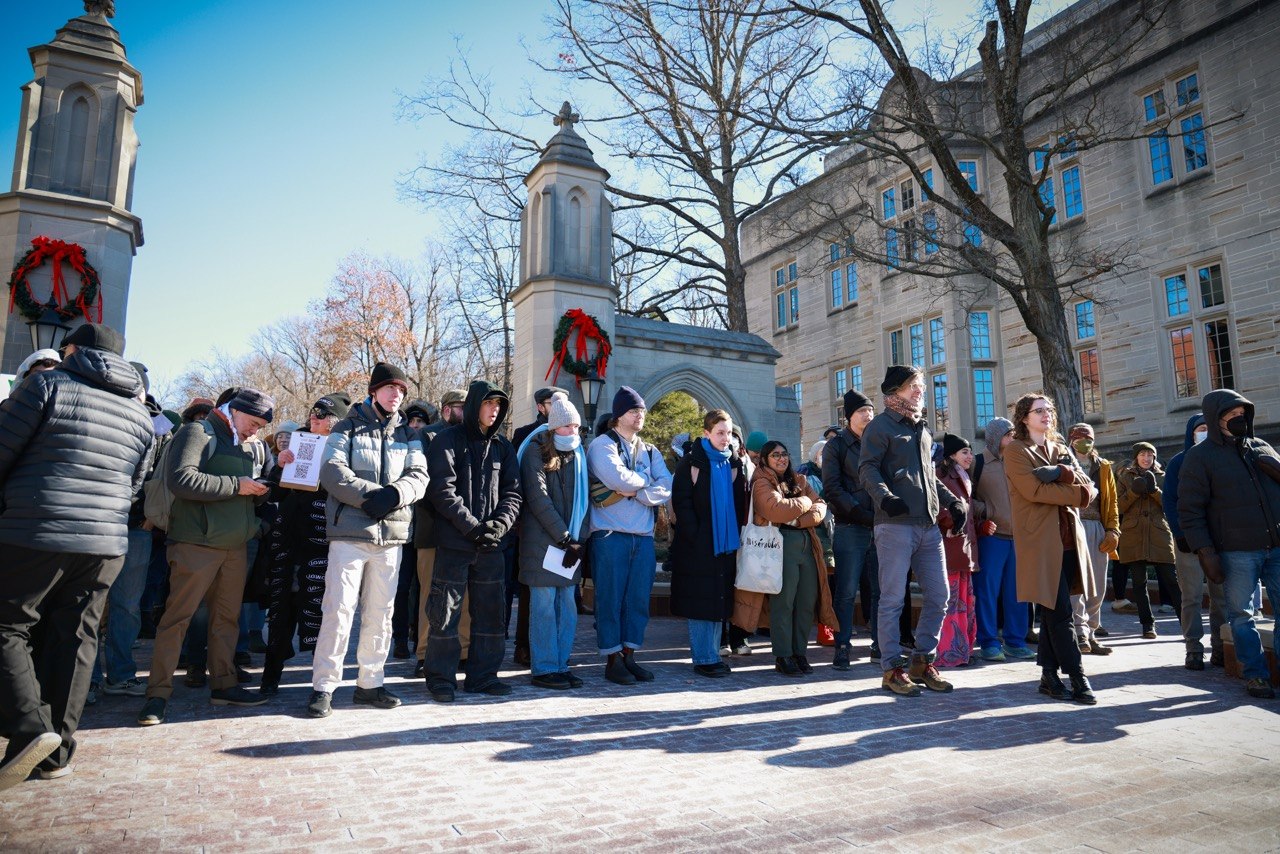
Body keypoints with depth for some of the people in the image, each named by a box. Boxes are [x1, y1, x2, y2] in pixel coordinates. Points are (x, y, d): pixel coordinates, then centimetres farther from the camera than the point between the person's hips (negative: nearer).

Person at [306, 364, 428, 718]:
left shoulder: (408, 435, 15)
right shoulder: (347, 428, 5)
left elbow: (418, 476, 2)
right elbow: (332, 471, -8)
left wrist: (393, 494, -18)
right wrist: (369, 495, -20)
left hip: (391, 534, 4)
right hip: (349, 532, -4)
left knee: (380, 613, 10)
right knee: (338, 609, -7)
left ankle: (370, 683, 21)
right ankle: (323, 686, 3)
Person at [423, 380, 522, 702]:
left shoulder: (502, 445, 12)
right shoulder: (448, 440, -2)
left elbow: (513, 492, 8)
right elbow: (442, 490, -11)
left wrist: (499, 524, -10)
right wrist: (472, 526, -16)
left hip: (491, 543, 5)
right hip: (454, 542, -4)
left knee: (490, 610, 9)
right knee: (446, 610, 1)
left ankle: (482, 675, 21)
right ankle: (441, 678, 14)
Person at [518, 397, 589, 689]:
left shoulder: (578, 454, 14)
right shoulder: (537, 451, -4)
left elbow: (585, 497, 10)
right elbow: (538, 498, -11)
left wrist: (578, 539, -3)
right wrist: (564, 538, -13)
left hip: (571, 543, 6)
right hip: (543, 541, -6)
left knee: (567, 607, 8)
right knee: (545, 606, -2)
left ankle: (561, 665, 17)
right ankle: (543, 668, 7)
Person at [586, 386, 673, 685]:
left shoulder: (650, 451, 16)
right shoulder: (602, 444, -1)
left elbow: (666, 488, 1)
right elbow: (618, 478, -19)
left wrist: (634, 491, -13)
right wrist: (645, 481, -1)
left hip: (644, 537, 5)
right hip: (611, 535, -5)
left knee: (639, 600, 8)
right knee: (610, 599, 0)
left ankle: (628, 656, 20)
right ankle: (612, 659, 11)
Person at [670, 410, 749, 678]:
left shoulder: (734, 463, 11)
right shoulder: (692, 462, -3)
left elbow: (740, 502, 11)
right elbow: (681, 501, -8)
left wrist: (736, 534, 0)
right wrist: (693, 536, -14)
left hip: (726, 542, 5)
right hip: (699, 543, -5)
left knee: (720, 599, 8)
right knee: (700, 600, -2)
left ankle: (713, 654, 16)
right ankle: (704, 658, 4)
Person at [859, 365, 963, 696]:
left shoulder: (923, 429, 23)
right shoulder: (881, 425, -1)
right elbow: (867, 468, -12)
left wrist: (952, 501, 18)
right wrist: (883, 496, -28)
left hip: (928, 526, 8)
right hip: (895, 524, -8)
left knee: (938, 595, 8)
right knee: (892, 599, -3)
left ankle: (923, 660, 22)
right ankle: (892, 668, 6)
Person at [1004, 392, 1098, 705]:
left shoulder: (1060, 450, 20)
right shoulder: (1016, 451, 0)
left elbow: (1088, 486, 7)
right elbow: (1034, 490, -14)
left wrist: (1061, 473, -12)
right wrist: (1077, 494, -7)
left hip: (1068, 539, 6)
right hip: (1040, 541, -6)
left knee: (1053, 611, 9)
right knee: (1060, 612, -8)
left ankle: (1049, 676, 15)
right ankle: (1077, 678, -3)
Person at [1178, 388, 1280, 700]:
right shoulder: (1200, 456, -2)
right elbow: (1189, 511, -6)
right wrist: (1205, 552, -12)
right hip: (1236, 551, -4)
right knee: (1242, 614, 3)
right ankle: (1255, 674, 15)